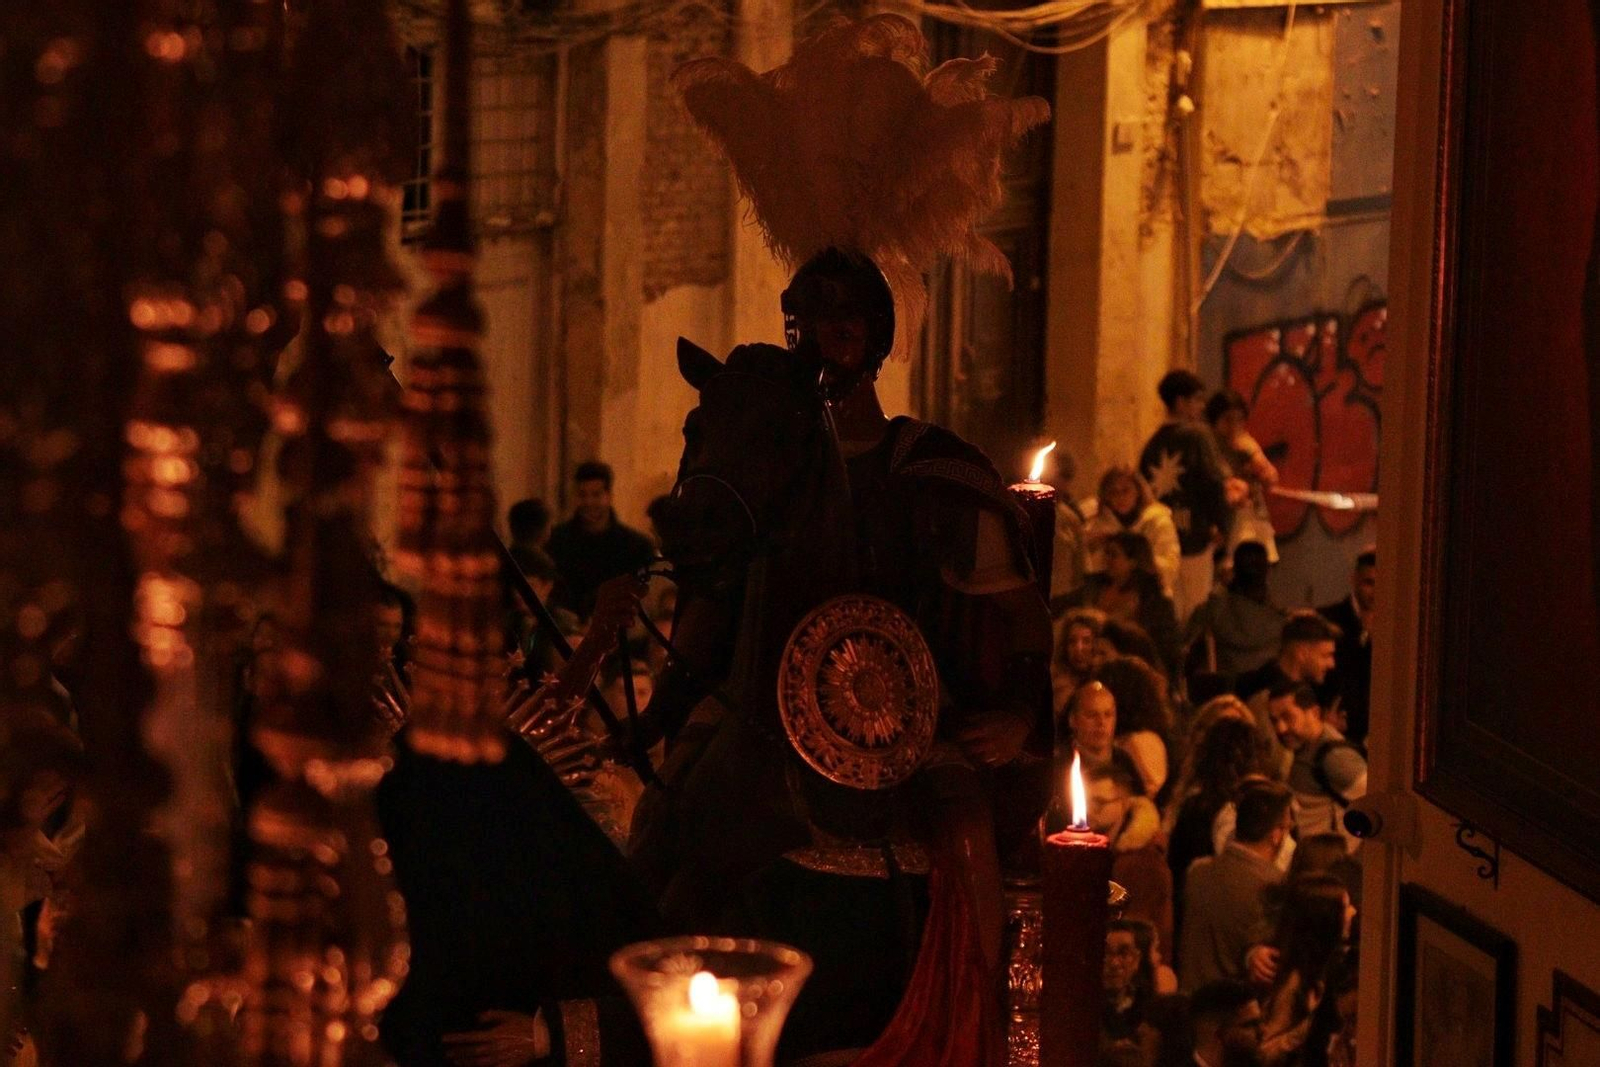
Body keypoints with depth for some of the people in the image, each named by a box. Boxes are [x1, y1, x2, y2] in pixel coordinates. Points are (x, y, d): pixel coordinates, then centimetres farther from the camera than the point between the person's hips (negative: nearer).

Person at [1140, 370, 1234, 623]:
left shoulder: (1152, 444, 9)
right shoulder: (1197, 435, -9)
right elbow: (1214, 483, -15)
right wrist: (1222, 524, -6)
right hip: (1194, 536, -6)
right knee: (1198, 609, 0)